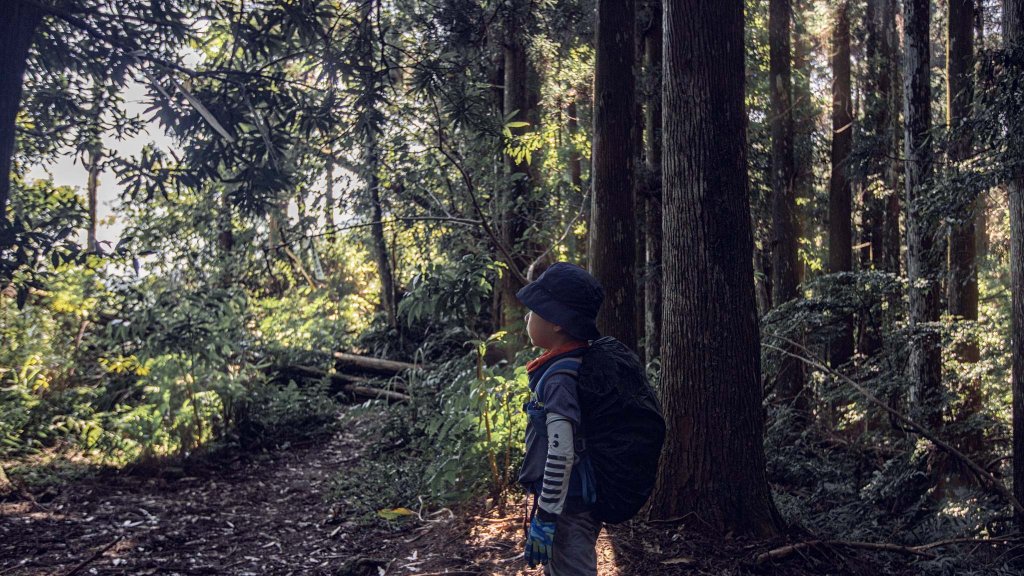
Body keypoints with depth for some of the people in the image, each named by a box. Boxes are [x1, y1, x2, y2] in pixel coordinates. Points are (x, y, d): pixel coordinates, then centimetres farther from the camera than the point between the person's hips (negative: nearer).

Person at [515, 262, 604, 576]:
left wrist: (546, 517, -21)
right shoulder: (580, 365, 7)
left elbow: (561, 453, -26)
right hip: (579, 499, 10)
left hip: (567, 506, -10)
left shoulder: (560, 379, -22)